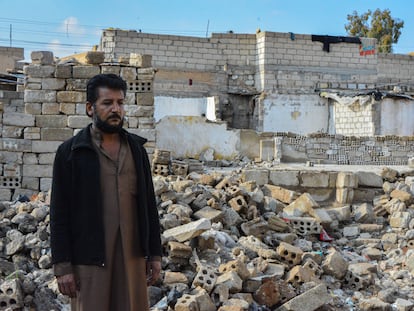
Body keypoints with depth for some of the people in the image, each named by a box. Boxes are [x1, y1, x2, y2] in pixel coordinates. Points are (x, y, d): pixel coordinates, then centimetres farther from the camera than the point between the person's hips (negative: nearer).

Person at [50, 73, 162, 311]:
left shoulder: (136, 148, 11)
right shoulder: (69, 152, 0)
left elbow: (149, 204, 13)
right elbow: (60, 214, -2)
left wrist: (154, 255, 9)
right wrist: (62, 267, -8)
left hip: (131, 255, 3)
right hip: (89, 258, -3)